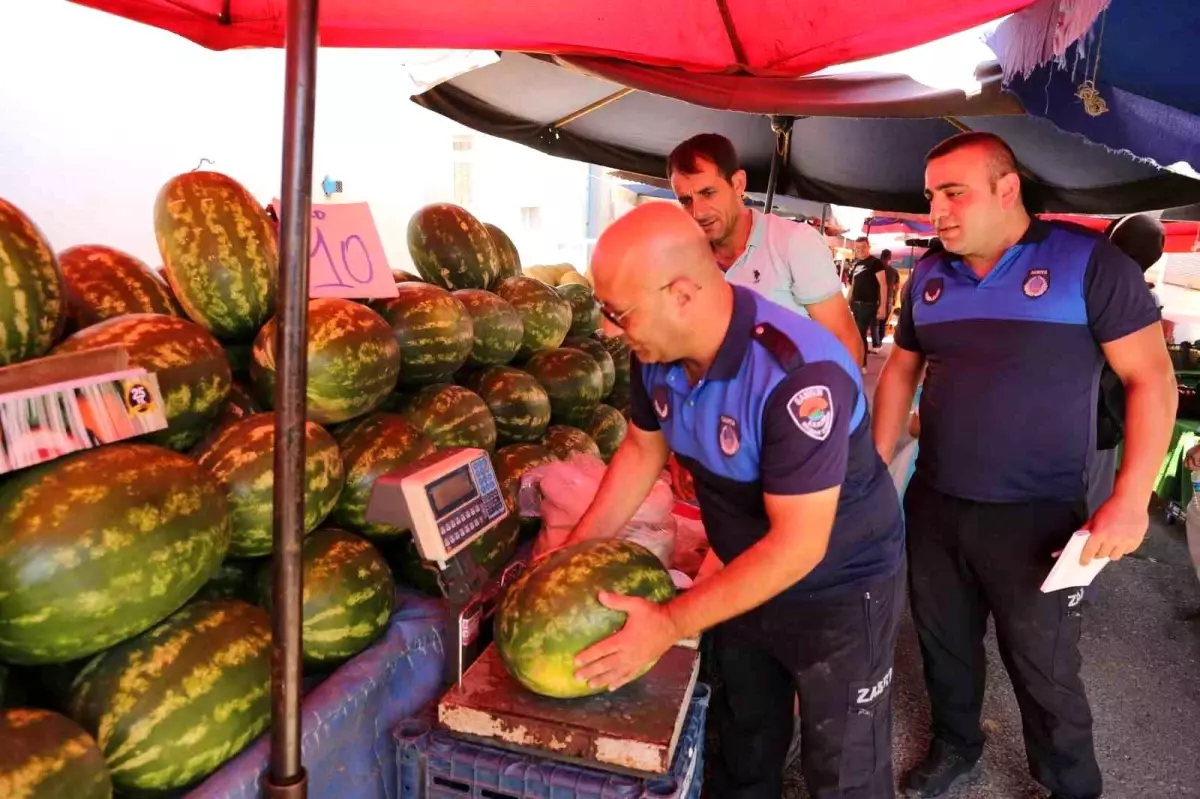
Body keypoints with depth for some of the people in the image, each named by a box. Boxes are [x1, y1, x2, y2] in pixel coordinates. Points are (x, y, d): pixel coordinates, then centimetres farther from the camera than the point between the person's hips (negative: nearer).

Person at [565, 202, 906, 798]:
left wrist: (671, 624, -31)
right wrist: (571, 556, -2)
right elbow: (642, 449, 2)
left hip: (839, 593, -6)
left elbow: (797, 546, -34)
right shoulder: (655, 351, -13)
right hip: (746, 576, 7)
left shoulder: (800, 375, -37)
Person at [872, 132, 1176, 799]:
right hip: (933, 506, 5)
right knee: (944, 644, 20)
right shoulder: (928, 277, 4)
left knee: (1045, 673, 10)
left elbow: (1151, 378, -10)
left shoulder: (1089, 262, -11)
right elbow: (900, 374, 13)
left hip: (1036, 516, -4)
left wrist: (1131, 500, -18)